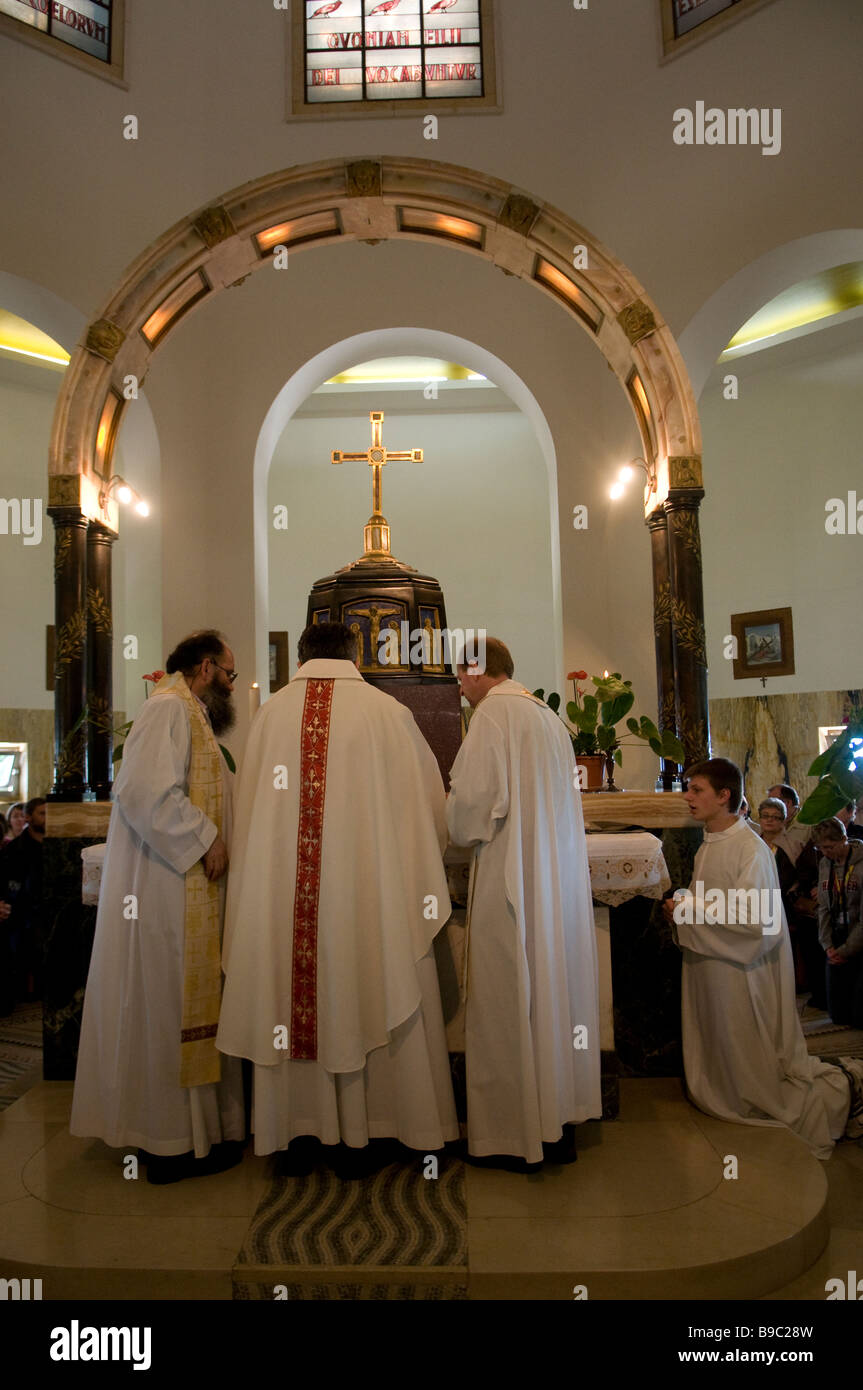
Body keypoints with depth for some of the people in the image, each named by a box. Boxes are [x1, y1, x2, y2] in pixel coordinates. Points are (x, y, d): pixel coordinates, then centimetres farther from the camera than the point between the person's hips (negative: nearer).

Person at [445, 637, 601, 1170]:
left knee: (508, 999, 1)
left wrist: (461, 830, 3)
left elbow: (474, 797, -18)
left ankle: (515, 1135, 11)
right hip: (559, 879, 8)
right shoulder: (549, 717, 13)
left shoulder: (493, 713, -11)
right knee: (553, 991, 13)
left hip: (510, 881, -8)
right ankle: (559, 1122, 23)